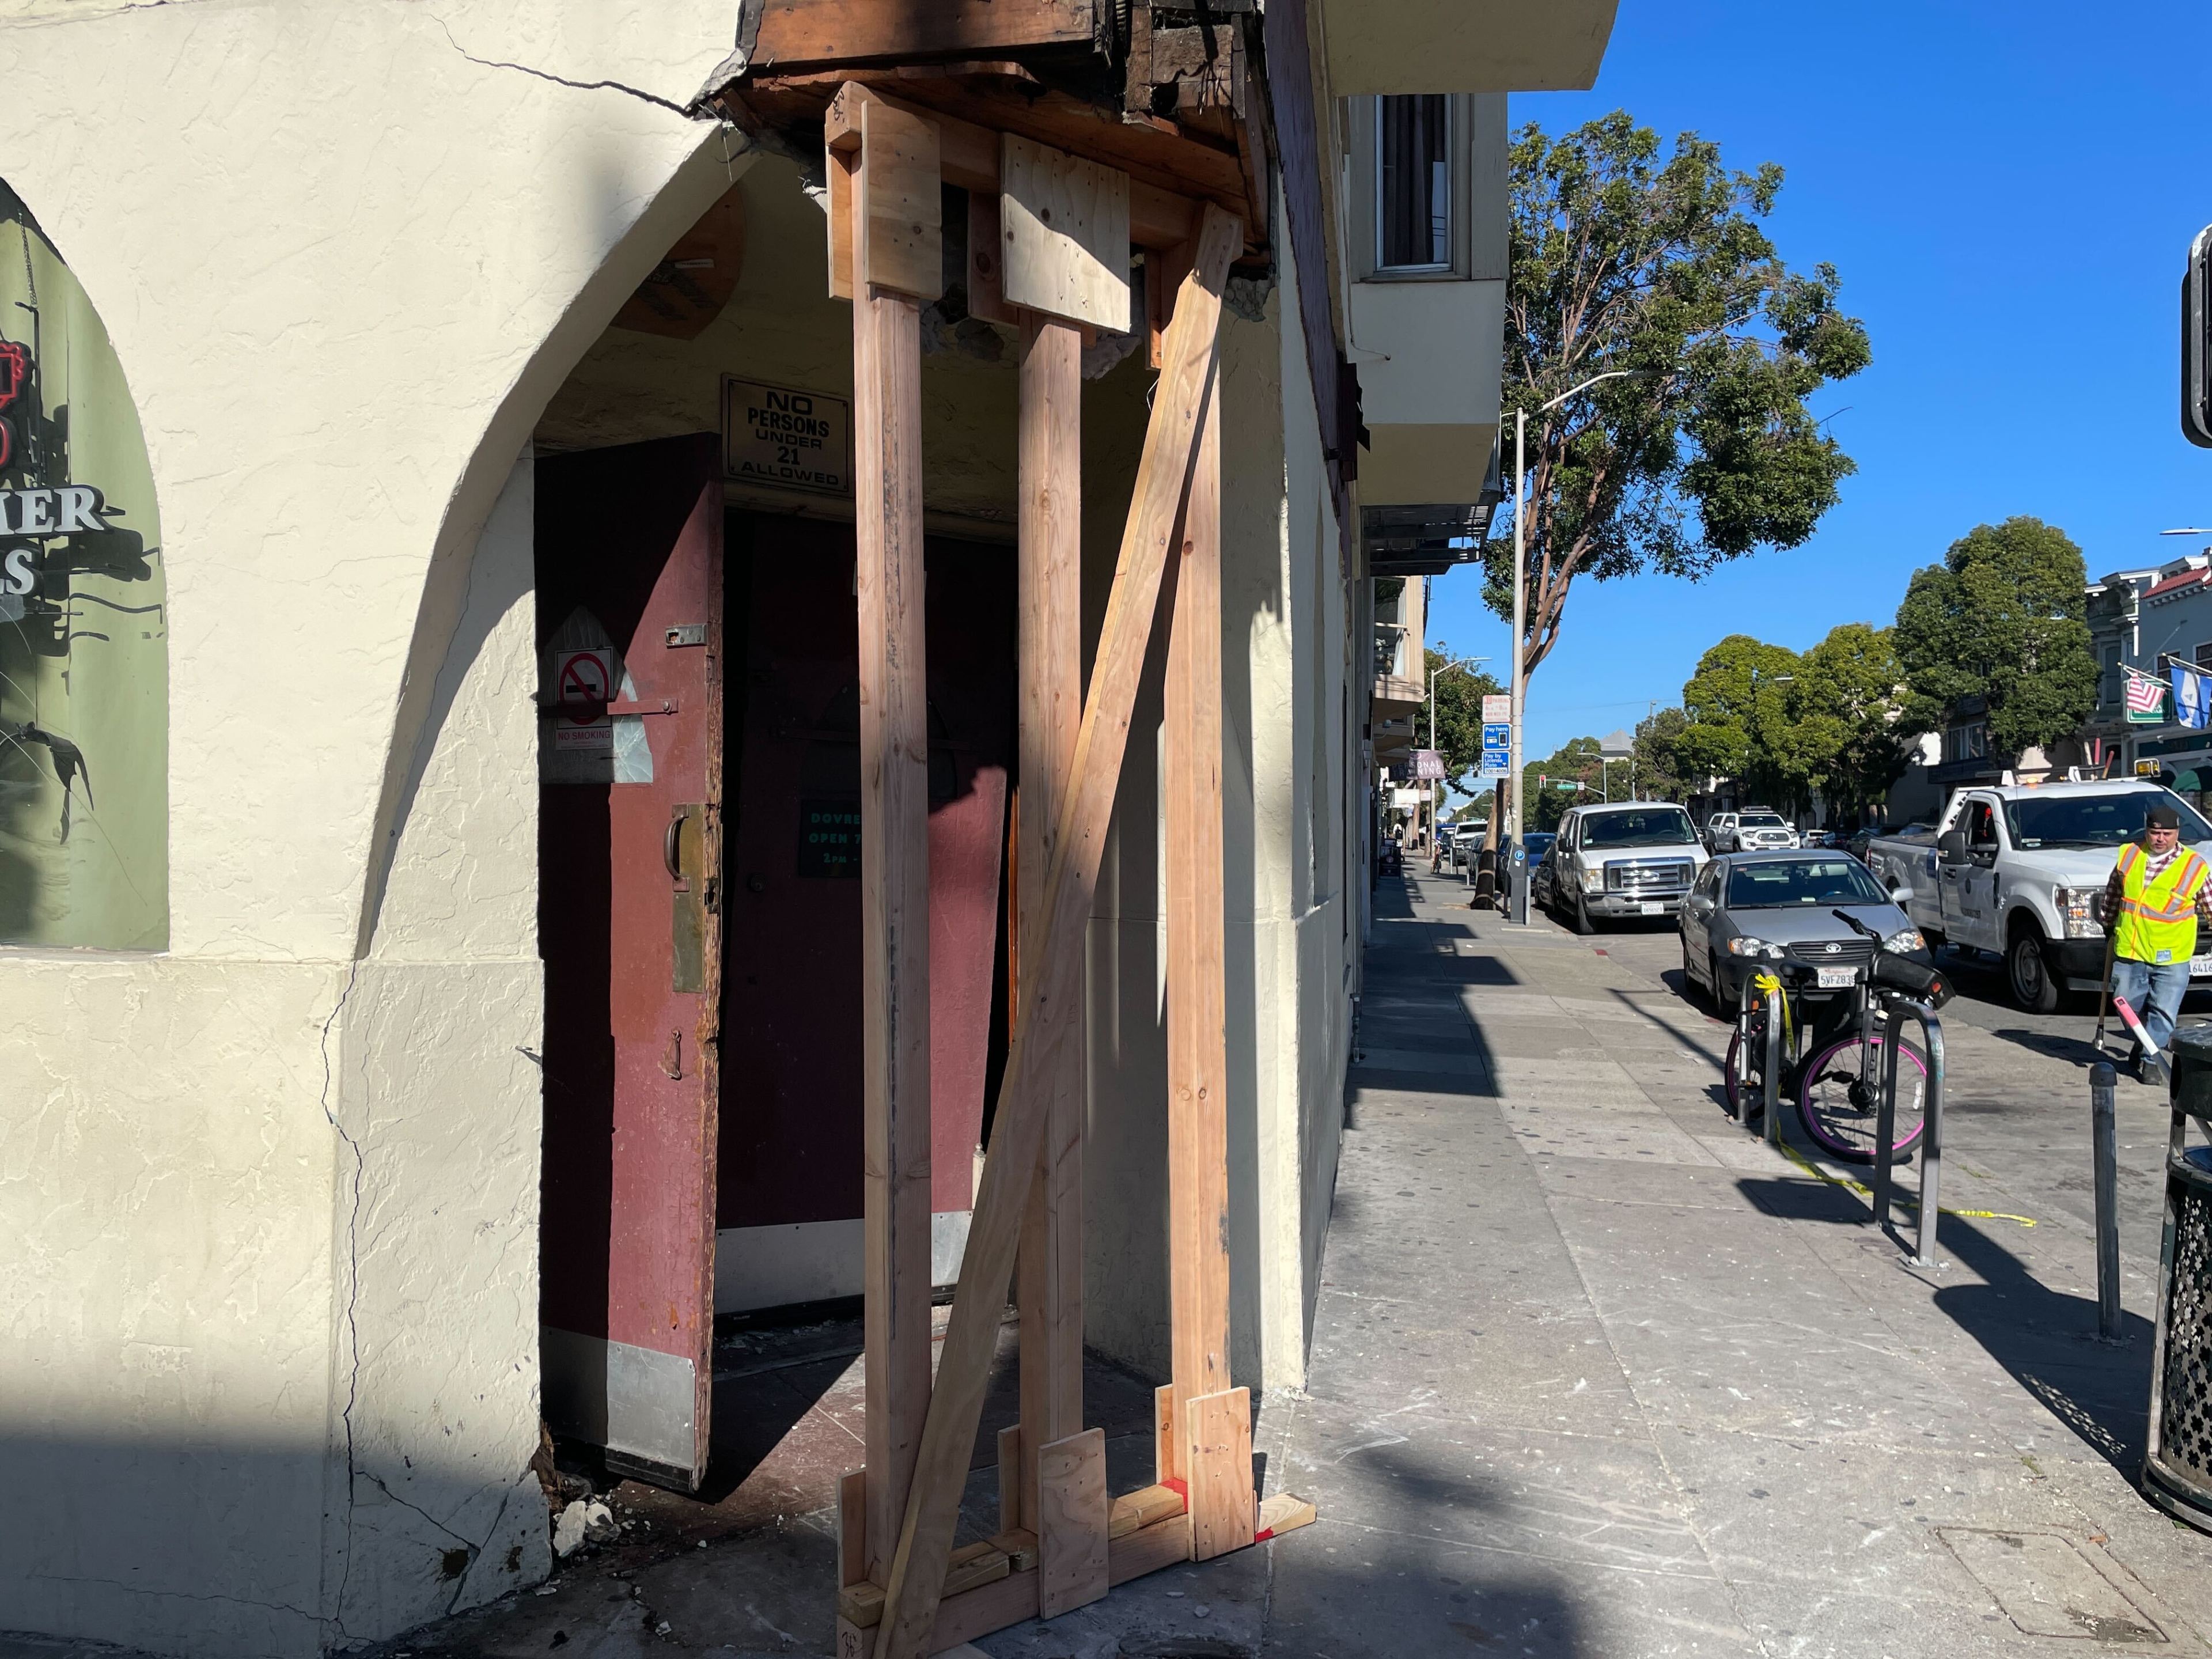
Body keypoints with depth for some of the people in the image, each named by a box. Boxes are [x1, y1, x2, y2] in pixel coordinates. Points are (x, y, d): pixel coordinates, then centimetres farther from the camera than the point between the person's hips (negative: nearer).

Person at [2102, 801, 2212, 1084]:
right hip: (2129, 953, 3)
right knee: (2129, 1007, 11)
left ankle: (2150, 1058, 13)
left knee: (2163, 1013, -1)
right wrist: (2109, 924, 23)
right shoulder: (2128, 856, 2)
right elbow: (2113, 892, 18)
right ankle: (2145, 1045, 34)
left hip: (2172, 958, -3)